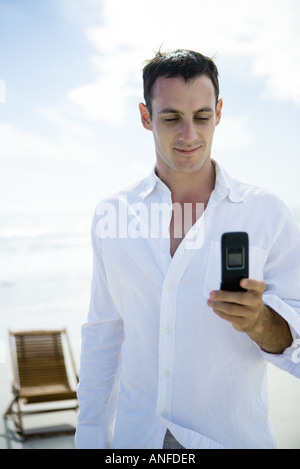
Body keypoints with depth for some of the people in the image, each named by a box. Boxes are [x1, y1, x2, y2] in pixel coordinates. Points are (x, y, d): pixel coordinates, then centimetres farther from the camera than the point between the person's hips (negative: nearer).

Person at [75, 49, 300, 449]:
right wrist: (91, 438, 5)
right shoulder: (111, 215, 0)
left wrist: (258, 322, -28)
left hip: (235, 436, -1)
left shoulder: (267, 213, -8)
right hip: (135, 435, 2)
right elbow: (103, 334, 5)